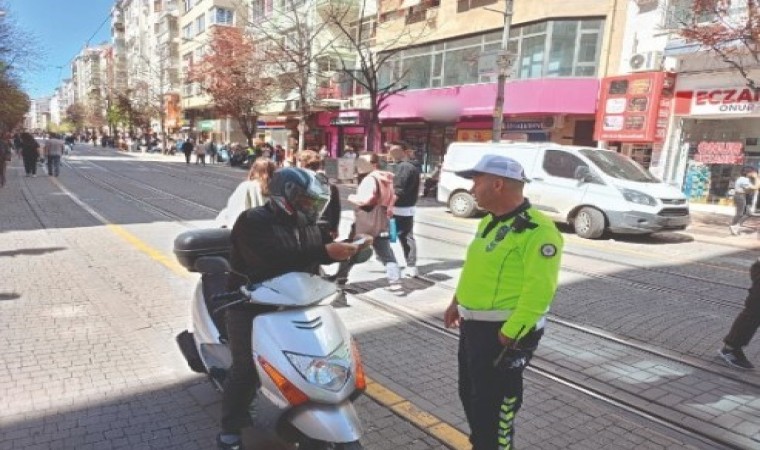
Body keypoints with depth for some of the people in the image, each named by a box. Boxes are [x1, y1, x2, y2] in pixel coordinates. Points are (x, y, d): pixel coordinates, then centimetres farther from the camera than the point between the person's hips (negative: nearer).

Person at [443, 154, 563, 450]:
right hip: (473, 325, 9)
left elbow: (539, 291, -25)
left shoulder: (537, 230, -21)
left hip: (502, 332, -9)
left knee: (493, 405, 4)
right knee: (470, 394, 21)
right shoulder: (491, 221, 9)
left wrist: (509, 334, -23)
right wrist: (457, 302, 18)